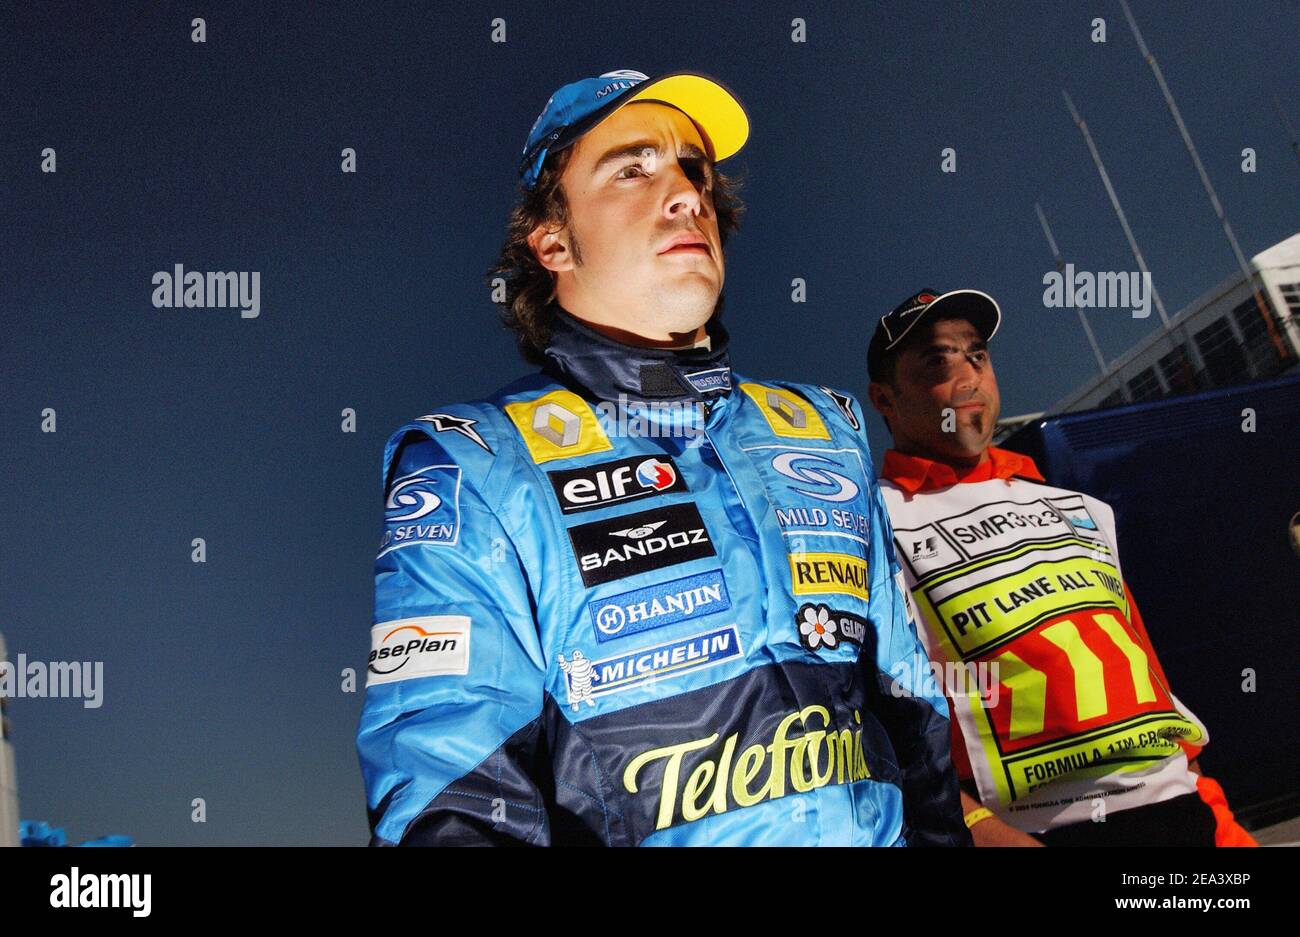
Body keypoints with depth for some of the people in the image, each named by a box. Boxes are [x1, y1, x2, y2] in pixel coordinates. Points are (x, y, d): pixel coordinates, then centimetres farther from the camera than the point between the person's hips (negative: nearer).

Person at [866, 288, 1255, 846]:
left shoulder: (1080, 510, 20)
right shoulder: (870, 526, -2)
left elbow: (1144, 669, 19)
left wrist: (1218, 820, 11)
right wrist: (981, 830, -22)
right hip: (1033, 830, -6)